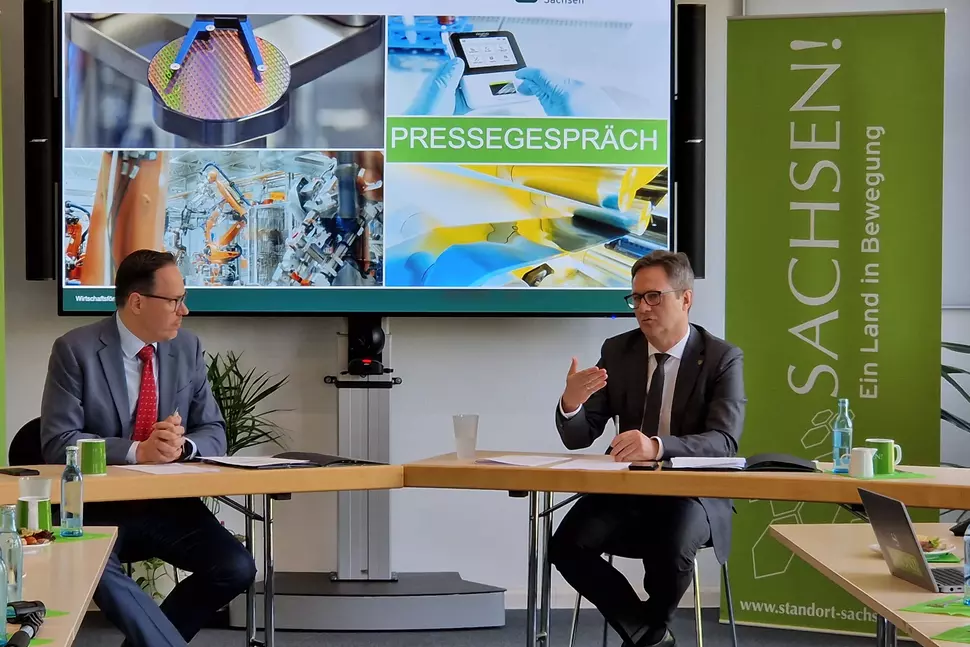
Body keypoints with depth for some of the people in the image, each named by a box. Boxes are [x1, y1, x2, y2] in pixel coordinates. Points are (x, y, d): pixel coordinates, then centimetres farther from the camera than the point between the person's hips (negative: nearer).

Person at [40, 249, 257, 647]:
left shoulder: (187, 348, 6)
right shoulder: (76, 350, -7)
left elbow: (214, 433, 8)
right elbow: (58, 442, -14)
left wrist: (181, 445, -16)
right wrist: (138, 451, -26)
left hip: (170, 504, 4)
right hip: (98, 506, -4)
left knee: (236, 568, -18)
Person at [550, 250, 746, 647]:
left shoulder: (722, 358, -6)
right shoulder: (617, 351, 4)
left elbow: (723, 442, -20)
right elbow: (578, 437, 2)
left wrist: (657, 446, -39)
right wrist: (571, 403, -23)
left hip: (695, 495, -3)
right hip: (625, 491, 4)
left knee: (671, 546, -35)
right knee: (568, 543, -24)